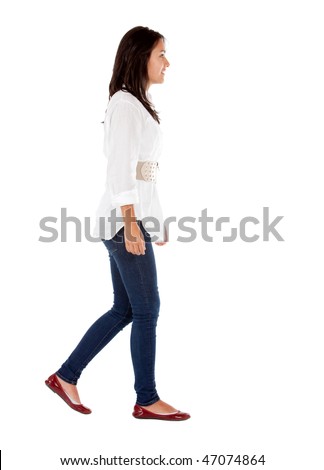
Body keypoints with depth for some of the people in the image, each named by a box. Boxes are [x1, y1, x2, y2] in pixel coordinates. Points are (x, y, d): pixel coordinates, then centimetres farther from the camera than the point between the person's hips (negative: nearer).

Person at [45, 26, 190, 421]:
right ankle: (147, 400, 11)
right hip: (125, 218, -10)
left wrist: (157, 218, 20)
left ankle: (66, 377, 20)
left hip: (138, 214, 10)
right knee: (147, 310, -2)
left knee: (124, 310, 12)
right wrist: (131, 223, -22)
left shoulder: (138, 103, 19)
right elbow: (121, 168, -18)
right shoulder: (125, 103, -11)